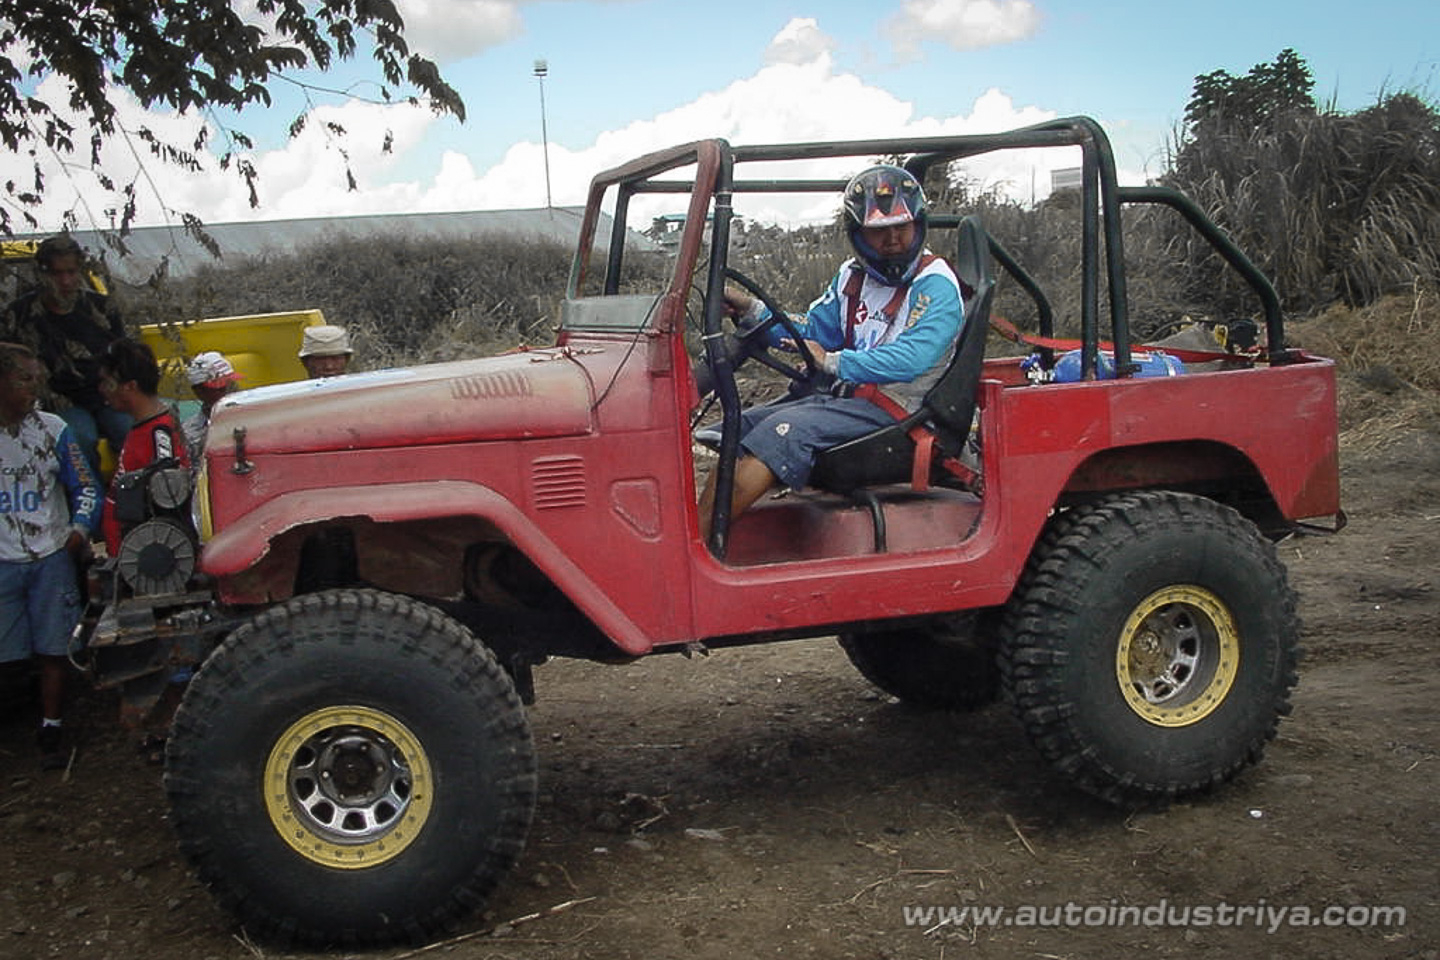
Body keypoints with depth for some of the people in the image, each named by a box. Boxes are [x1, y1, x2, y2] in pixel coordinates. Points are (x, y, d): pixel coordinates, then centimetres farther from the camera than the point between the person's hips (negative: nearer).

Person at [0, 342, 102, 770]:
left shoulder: (52, 428, 3)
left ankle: (51, 733, 16)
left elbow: (85, 486, 5)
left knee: (53, 650, 5)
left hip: (51, 558, 1)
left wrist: (80, 529, -11)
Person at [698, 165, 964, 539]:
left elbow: (911, 358, -23)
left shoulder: (936, 285, -10)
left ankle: (692, 541, -29)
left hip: (894, 409, -8)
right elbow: (810, 331, 19)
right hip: (848, 397, 8)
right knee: (744, 425, -6)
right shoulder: (854, 275, 14)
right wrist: (752, 310, 4)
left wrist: (833, 362, -26)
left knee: (785, 429, -27)